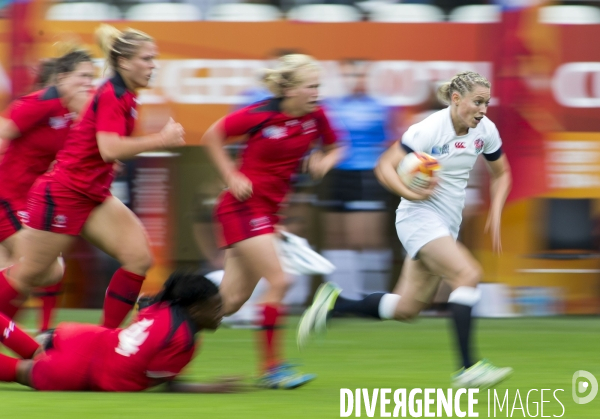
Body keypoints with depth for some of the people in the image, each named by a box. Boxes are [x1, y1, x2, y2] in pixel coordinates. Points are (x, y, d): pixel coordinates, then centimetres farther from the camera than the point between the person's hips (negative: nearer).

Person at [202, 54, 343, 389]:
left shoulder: (315, 117, -2)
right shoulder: (261, 116, -18)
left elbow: (333, 147, 15)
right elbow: (212, 136, -6)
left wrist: (326, 160, -8)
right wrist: (232, 177, -12)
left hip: (270, 208, 7)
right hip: (243, 206, -7)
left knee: (232, 300, 8)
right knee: (278, 281, -16)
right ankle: (272, 368, -9)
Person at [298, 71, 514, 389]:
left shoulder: (485, 130, 1)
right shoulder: (429, 129, -19)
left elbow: (500, 174, 16)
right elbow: (385, 166, -16)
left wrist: (495, 213, 2)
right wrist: (411, 193, -31)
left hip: (447, 224, 8)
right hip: (420, 217, -8)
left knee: (405, 308, 6)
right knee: (468, 274, -26)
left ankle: (333, 303, 22)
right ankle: (467, 369, -27)